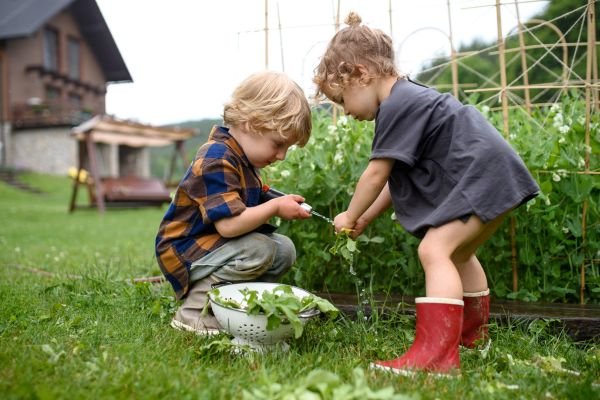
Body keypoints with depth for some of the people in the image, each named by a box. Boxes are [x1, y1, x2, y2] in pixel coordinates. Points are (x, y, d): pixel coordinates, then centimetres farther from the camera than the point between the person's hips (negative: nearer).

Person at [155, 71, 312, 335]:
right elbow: (229, 224, -33)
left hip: (213, 244, 10)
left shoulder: (242, 155, 5)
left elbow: (248, 205, 14)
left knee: (284, 250, -1)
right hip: (184, 251, -9)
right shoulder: (216, 162, -27)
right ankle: (193, 311, -16)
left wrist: (282, 204, -2)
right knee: (260, 249, -29)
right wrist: (275, 207, -22)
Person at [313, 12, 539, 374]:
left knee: (434, 250, -20)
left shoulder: (397, 105, -16)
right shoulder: (408, 99, 16)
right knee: (458, 253, 25)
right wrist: (364, 221, 15)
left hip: (483, 175, -11)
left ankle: (438, 354, -24)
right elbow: (395, 178, 18)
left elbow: (377, 174, -13)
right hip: (492, 175, 11)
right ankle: (473, 333, 44)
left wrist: (350, 217, 2)